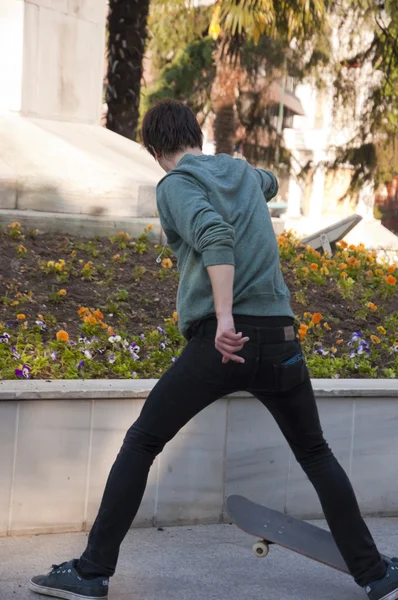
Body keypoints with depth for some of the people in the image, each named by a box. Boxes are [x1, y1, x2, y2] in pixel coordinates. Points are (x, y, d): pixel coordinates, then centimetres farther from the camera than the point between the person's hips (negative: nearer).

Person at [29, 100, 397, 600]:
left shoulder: (176, 184, 1)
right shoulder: (243, 172, 19)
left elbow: (216, 236, -19)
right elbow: (269, 183, 46)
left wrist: (225, 317, -28)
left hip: (222, 339, -5)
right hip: (279, 338, 5)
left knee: (140, 444, 7)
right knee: (315, 455, 19)